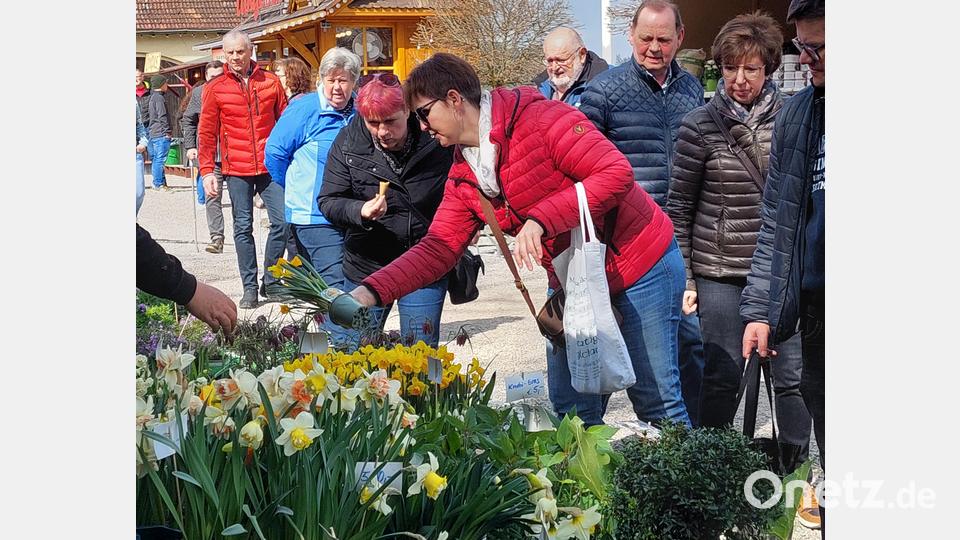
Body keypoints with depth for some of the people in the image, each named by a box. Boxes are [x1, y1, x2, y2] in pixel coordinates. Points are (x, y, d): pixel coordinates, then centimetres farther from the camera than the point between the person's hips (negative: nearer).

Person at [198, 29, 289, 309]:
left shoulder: (270, 81, 6)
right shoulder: (215, 88, 3)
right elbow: (207, 133, 4)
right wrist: (207, 171, -2)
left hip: (271, 166, 1)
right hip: (236, 170, -1)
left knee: (282, 221, -3)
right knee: (243, 227, 4)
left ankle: (270, 283, 13)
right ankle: (249, 287, 13)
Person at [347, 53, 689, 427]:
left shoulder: (541, 119, -20)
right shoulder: (464, 178, 3)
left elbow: (616, 173, -25)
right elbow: (438, 249, -1)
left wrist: (540, 219, -32)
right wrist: (371, 292, -13)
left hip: (640, 262, -7)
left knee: (656, 401, -1)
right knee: (570, 409, 8)